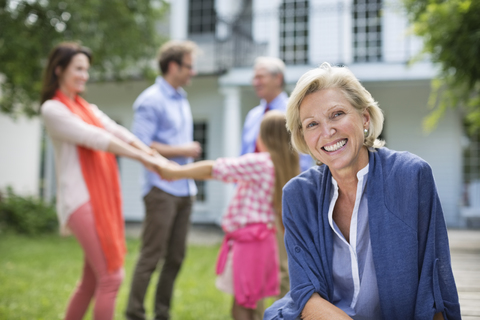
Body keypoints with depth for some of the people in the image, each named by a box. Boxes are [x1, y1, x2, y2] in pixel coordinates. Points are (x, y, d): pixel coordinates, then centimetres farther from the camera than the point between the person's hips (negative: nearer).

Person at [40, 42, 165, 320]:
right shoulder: (52, 109, -3)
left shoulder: (89, 108, 20)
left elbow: (119, 132, 5)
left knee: (92, 280, 12)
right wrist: (141, 158, -16)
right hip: (81, 199, -7)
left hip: (105, 199, 8)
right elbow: (94, 138, -13)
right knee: (111, 277, -9)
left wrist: (156, 157, -9)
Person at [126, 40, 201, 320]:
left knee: (176, 257, 10)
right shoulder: (151, 100, -8)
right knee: (152, 256, -5)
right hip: (162, 189, -8)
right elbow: (141, 145, -16)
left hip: (184, 189, 8)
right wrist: (182, 151, -12)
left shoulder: (182, 99, 18)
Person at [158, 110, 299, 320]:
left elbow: (214, 169, -12)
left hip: (249, 241, -9)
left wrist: (177, 173, -3)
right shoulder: (283, 166, 12)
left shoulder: (259, 163, -14)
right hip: (262, 238, 9)